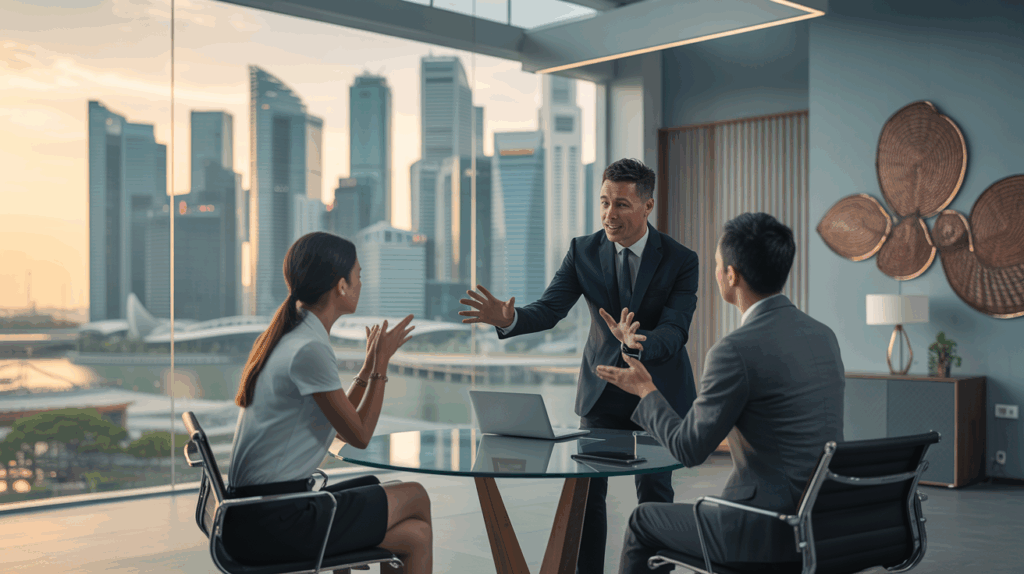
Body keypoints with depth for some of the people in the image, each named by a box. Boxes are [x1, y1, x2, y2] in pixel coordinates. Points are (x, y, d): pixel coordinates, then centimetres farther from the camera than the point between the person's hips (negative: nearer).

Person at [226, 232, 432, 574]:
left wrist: (370, 365, 23)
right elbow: (359, 436, -9)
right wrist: (380, 365, 0)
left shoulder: (290, 337, 13)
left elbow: (342, 424, 17)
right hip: (274, 524, -9)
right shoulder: (310, 350, -18)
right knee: (415, 497, 5)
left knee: (417, 536, 8)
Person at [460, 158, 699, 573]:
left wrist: (637, 344, -47)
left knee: (654, 491, 5)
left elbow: (675, 331, -24)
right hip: (603, 388, 2)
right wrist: (509, 319, -37)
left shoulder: (680, 260, -14)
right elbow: (550, 309, -15)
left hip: (659, 389, -2)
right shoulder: (583, 251, -6)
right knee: (587, 488, 0)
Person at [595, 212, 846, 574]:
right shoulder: (825, 337, 5)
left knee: (644, 523, 16)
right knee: (710, 509, 34)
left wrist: (646, 391, 2)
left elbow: (689, 451, -13)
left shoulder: (734, 351, -19)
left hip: (769, 531, -7)